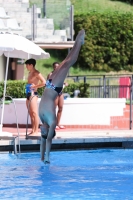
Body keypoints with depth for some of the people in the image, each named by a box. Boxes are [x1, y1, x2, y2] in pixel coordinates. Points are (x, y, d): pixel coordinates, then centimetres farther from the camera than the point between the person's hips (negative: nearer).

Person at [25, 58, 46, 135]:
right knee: (31, 114, 9)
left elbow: (44, 82, -18)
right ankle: (33, 130, 12)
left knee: (34, 113, -10)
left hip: (33, 94, -10)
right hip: (29, 94, 10)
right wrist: (28, 86, 11)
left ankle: (36, 131, -11)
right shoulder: (30, 73, 17)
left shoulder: (36, 73, -9)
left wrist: (34, 86, -15)